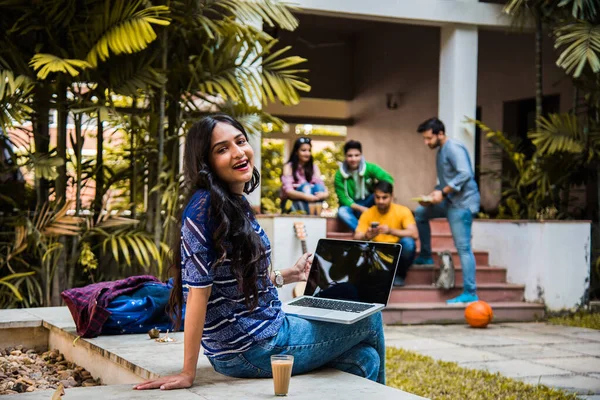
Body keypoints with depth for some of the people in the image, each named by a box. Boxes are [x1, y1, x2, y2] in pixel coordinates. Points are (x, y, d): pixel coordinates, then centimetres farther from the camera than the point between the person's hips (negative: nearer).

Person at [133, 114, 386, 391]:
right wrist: (188, 373, -24)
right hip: (254, 350, -8)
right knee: (371, 319, 12)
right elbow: (198, 289, -25)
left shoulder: (238, 204, 7)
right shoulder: (204, 206, -21)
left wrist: (288, 275, 16)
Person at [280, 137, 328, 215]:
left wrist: (325, 193, -34)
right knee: (306, 186, -27)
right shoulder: (289, 167, -7)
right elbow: (288, 190, -20)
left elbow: (321, 185, -9)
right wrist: (304, 196, -38)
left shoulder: (314, 167, 5)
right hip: (290, 203, -3)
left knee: (318, 186, -23)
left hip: (310, 205, 3)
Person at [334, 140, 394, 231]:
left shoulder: (370, 168, -12)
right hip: (352, 206, -1)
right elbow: (342, 198, -13)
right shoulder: (340, 174, -12)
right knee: (342, 211, -33)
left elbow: (388, 179, -22)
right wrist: (360, 208, -26)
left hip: (369, 203, 1)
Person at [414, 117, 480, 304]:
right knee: (420, 213, 21)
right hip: (451, 201, 10)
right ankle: (426, 256, 28)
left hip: (462, 203, -10)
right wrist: (435, 194, 7)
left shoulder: (453, 148, -13)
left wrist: (443, 192, -22)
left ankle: (470, 293, -9)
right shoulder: (441, 151, 17)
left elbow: (465, 174, -24)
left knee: (463, 247, -11)